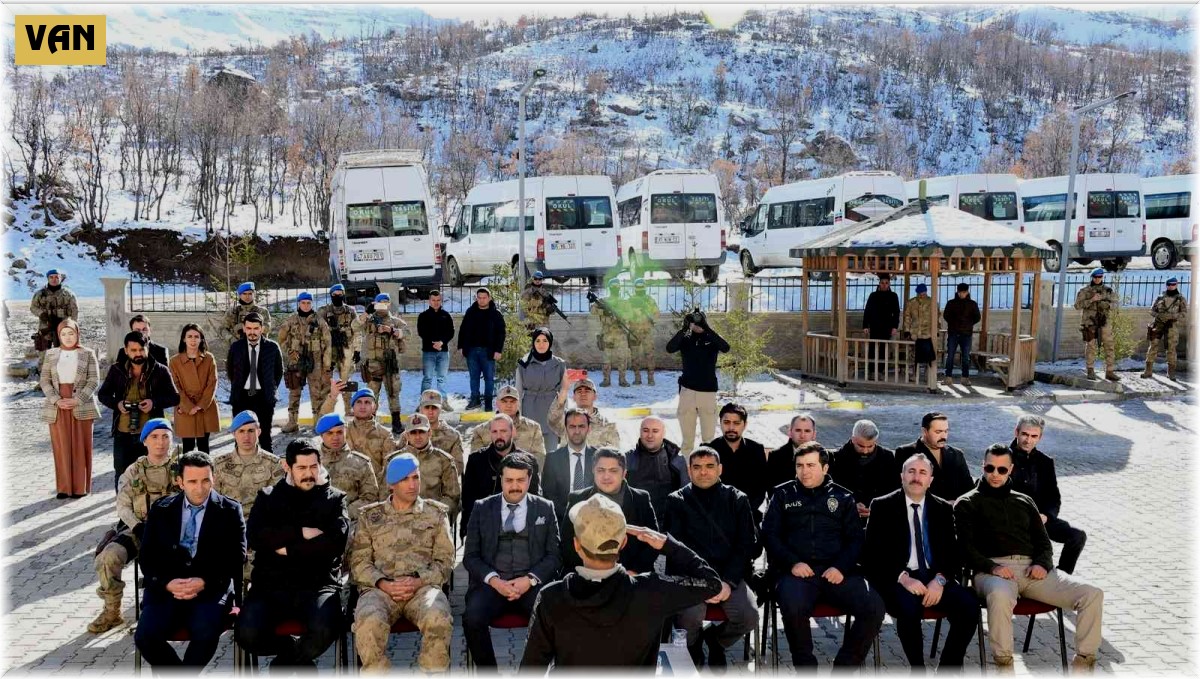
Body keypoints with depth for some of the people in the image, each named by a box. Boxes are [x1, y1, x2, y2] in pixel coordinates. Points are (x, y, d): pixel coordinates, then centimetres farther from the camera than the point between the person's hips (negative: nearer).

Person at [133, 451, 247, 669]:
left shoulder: (230, 511, 5)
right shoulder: (161, 510, 12)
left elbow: (236, 558, -1)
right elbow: (147, 558, 8)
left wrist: (205, 582, -17)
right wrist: (167, 583, -11)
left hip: (211, 589, -2)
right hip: (167, 589, 3)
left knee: (205, 633, -30)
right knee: (145, 636, -22)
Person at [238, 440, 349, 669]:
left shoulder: (334, 498, 11)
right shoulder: (267, 497, 15)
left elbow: (336, 541, -7)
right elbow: (255, 537, -4)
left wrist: (288, 549, -7)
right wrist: (301, 532, -8)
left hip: (318, 585, -1)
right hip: (271, 585, 2)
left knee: (323, 630, -32)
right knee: (247, 635, -26)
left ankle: (282, 665, 1)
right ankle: (300, 654, 6)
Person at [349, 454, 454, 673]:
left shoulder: (436, 513, 17)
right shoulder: (370, 515, 18)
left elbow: (445, 560, 10)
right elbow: (359, 561, 9)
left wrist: (419, 581, -8)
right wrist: (384, 584, -9)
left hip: (424, 587, 0)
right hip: (380, 588, 0)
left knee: (438, 620, -35)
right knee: (369, 624, -35)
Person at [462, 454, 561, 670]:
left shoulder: (545, 508, 10)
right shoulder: (482, 508, 10)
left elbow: (554, 554, 7)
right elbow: (470, 556, 7)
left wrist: (530, 579, -11)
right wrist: (493, 580, -10)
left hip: (533, 583, 0)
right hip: (492, 583, 1)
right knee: (472, 619, -29)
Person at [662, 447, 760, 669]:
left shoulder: (737, 500, 12)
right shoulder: (677, 501, 7)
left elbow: (748, 545, 5)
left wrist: (728, 582, -10)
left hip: (729, 574, 2)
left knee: (749, 616, -24)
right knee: (690, 616, -31)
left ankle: (716, 640, 12)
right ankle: (693, 649, 6)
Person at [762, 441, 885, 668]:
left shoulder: (842, 497, 18)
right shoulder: (783, 494, 16)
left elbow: (856, 538, 12)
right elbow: (770, 533, 8)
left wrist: (841, 567, -7)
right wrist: (792, 562, -8)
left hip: (836, 572, 2)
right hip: (797, 571, -2)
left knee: (874, 608, -24)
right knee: (793, 607, -35)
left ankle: (844, 668, -8)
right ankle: (806, 668, -12)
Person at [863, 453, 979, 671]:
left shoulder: (944, 509, 13)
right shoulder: (882, 506, 3)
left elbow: (954, 551, 8)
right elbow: (872, 553, -3)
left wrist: (940, 579, -13)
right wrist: (903, 577, -18)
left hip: (935, 577, 4)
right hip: (896, 578, -3)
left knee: (969, 606, -23)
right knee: (909, 607, -35)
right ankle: (918, 670, -12)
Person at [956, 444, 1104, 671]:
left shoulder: (1024, 501, 27)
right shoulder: (967, 503, 12)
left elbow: (1043, 542, 22)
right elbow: (965, 546, 1)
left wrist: (1042, 564, -1)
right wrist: (992, 567, -17)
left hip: (1031, 568, 5)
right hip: (992, 569, -5)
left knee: (1092, 594, -17)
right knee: (1000, 595, -42)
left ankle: (1083, 661, -6)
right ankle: (1003, 661, -24)